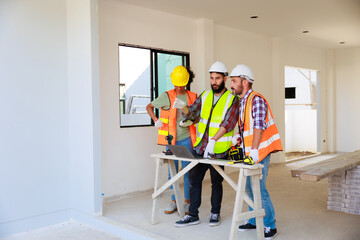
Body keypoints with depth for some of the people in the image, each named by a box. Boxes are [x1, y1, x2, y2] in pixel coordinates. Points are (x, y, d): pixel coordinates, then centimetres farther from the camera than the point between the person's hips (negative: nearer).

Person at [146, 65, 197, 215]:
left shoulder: (192, 97, 2)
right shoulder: (167, 96, -1)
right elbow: (149, 107, 10)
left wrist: (191, 121, -7)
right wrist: (155, 120, -4)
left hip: (186, 139, 0)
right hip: (171, 140, 0)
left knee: (187, 171, 2)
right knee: (172, 171, 7)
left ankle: (187, 202, 14)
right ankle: (174, 202, 19)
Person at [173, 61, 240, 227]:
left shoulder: (232, 99, -7)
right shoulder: (204, 96, 9)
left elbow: (228, 123, -18)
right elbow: (192, 112, 6)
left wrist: (213, 140, -29)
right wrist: (183, 107, -17)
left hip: (219, 150, -4)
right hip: (200, 147, 5)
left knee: (216, 182, 9)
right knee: (194, 179, 6)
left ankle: (215, 213, 27)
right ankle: (193, 215, 17)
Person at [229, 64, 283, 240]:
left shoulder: (256, 99, -13)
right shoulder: (241, 102, 14)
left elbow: (259, 127, -20)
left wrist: (254, 150, -24)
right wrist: (238, 137, 9)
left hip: (260, 153, -9)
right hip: (249, 153, 9)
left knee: (259, 189, -7)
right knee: (249, 188, 15)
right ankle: (254, 221, 28)